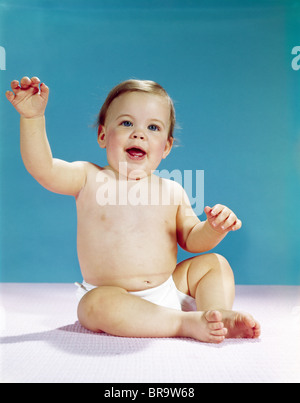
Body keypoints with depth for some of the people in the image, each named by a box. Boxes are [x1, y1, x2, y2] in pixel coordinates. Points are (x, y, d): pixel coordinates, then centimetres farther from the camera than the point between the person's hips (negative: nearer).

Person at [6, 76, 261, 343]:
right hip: (116, 298, -4)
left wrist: (215, 228, -13)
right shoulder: (89, 179, -4)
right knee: (96, 305, -35)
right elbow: (42, 168, -16)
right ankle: (188, 323, -30)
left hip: (168, 289, 4)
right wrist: (33, 118, -27)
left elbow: (191, 239, 8)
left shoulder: (172, 191, 3)